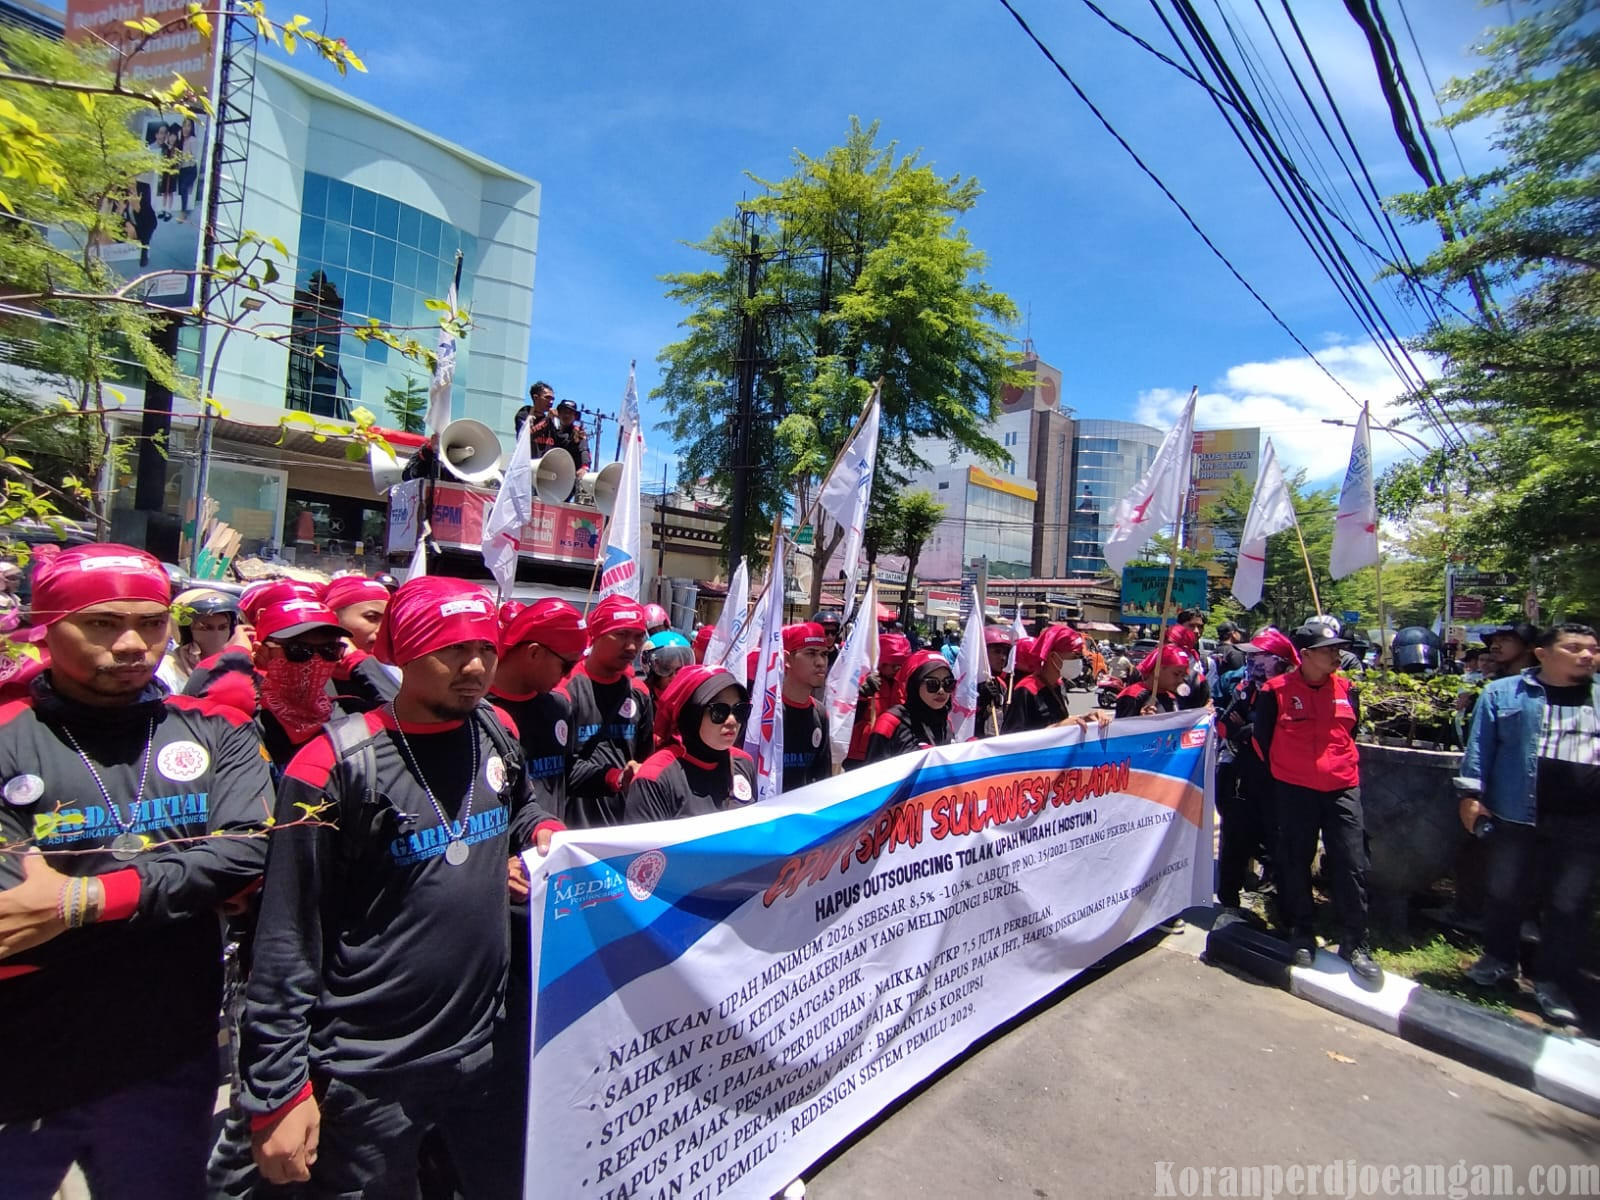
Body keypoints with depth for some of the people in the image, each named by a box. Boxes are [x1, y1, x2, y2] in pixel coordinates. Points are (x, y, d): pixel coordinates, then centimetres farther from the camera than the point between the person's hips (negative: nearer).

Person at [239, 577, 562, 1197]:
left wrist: (544, 832, -3)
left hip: (488, 1048, 5)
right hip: (368, 1076, -5)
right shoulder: (338, 766, -17)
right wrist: (280, 1089, -10)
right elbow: (288, 941, -12)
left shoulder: (497, 732, -2)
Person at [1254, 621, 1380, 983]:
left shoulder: (1347, 690, 3)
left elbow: (1352, 732, 19)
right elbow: (1262, 737, 1)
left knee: (1351, 865, 2)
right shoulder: (1276, 691, -9)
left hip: (1342, 789, 3)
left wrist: (1345, 767, 15)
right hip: (1293, 790, -3)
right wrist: (1283, 770, 7)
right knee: (1295, 863, 8)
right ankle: (1300, 934, 25)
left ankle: (1354, 944, 16)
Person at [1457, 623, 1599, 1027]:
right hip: (1516, 816, -2)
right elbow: (1480, 746, -1)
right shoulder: (1503, 693, 1)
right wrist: (1471, 793, -6)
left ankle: (1552, 982, 22)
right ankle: (1499, 959, 29)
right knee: (1505, 894, 11)